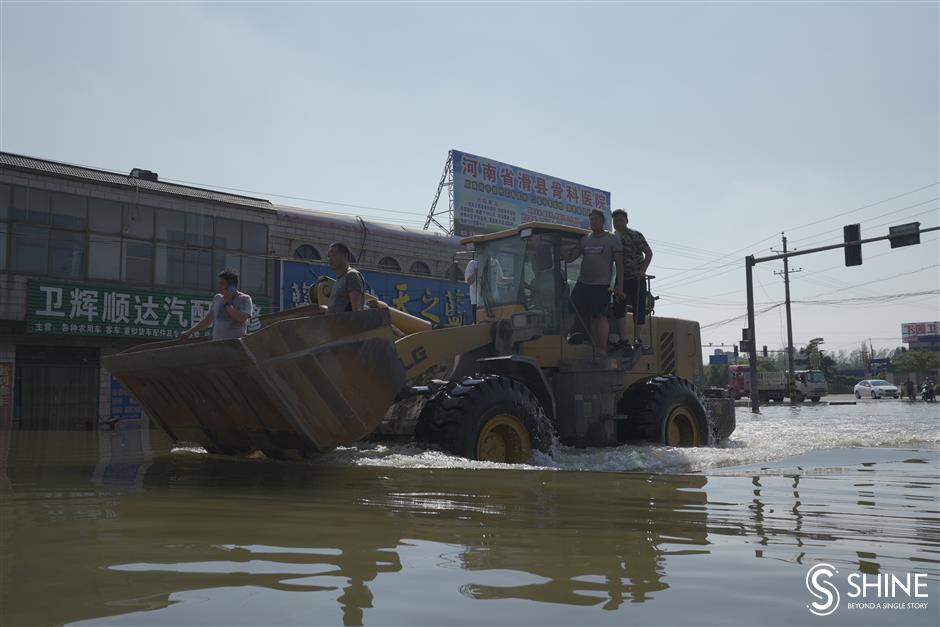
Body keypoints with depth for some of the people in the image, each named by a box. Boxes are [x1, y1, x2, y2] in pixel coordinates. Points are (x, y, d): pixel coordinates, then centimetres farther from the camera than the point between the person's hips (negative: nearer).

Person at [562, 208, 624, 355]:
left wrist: (619, 285, -7)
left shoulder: (612, 239, 4)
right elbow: (569, 258, 12)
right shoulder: (584, 240, 15)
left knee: (600, 316, -9)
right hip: (583, 283, 5)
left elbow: (619, 263, 0)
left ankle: (602, 350, -5)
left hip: (602, 284, -5)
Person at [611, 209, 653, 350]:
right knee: (618, 307, -6)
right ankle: (623, 339, -5)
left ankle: (638, 338, 0)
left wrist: (643, 270, -19)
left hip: (636, 279, -4)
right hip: (621, 280, 4)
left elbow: (648, 253, -7)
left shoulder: (636, 236, -4)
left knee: (639, 309, -2)